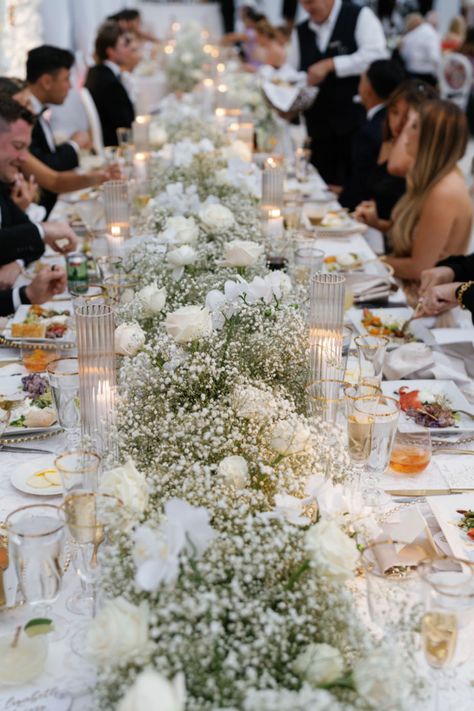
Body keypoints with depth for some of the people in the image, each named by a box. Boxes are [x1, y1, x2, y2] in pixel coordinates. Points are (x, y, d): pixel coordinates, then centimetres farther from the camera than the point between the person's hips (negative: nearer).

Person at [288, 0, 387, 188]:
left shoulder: (360, 16, -2)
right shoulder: (300, 32, 14)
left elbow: (376, 56, -15)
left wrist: (330, 64, -18)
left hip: (357, 122, -5)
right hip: (319, 125, 5)